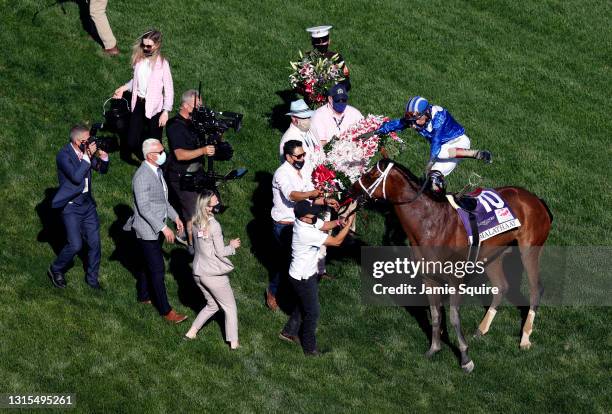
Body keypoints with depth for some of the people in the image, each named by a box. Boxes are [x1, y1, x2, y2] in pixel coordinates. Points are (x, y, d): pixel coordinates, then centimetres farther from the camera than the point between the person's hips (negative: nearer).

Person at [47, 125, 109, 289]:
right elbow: (76, 177, -29)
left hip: (87, 204, 7)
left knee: (95, 243, 8)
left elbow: (102, 170, 11)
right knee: (75, 245, -11)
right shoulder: (63, 155, -19)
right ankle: (55, 270, 14)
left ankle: (92, 278, 26)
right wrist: (88, 156, -27)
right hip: (71, 206, -7)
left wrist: (103, 157, -10)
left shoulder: (86, 151, 0)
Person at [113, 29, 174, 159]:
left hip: (154, 107, -5)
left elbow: (169, 90, -11)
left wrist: (165, 112, -16)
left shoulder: (162, 63, -13)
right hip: (138, 104, 5)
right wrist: (124, 88, 4)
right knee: (132, 142, 5)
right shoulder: (139, 59, 3)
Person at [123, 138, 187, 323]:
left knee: (148, 264, 24)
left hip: (157, 228, 9)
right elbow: (144, 208, -26)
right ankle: (165, 310, 2)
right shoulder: (142, 176, -25)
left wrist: (175, 216, 17)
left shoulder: (157, 170, 6)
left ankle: (144, 295, 40)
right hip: (147, 230, -9)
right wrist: (163, 228, -26)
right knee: (157, 270, -4)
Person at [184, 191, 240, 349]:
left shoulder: (196, 223, 1)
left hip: (198, 273, 7)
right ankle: (233, 342, 11)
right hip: (214, 275, -7)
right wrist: (232, 246, 2)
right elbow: (220, 252, -16)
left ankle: (192, 331, 23)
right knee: (230, 307, 10)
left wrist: (228, 245, 11)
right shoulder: (214, 226, -21)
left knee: (212, 305, 26)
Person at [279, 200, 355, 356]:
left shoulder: (307, 221, -11)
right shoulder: (306, 233, -37)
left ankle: (289, 332, 48)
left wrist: (339, 222, -12)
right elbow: (336, 241, -31)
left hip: (307, 273, 9)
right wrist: (349, 223, -24)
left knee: (302, 305, 29)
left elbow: (324, 225, 7)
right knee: (312, 313, 9)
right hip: (303, 278, -9)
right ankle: (310, 349, 25)